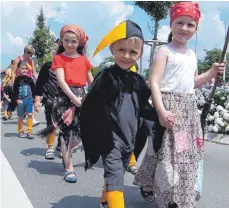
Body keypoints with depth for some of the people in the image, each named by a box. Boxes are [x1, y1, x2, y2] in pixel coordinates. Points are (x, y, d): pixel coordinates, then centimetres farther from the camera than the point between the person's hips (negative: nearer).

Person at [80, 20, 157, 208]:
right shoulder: (105, 77, -10)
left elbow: (144, 108, 14)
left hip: (128, 137, 6)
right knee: (115, 175, -10)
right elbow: (90, 107, -11)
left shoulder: (137, 81, 6)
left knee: (117, 173, 20)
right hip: (109, 138, -6)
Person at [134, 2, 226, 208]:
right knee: (168, 153, -5)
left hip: (189, 108, 8)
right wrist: (161, 111, -25)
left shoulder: (192, 54, 16)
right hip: (169, 105, -7)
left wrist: (212, 73, 8)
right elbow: (154, 82, -15)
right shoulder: (165, 51, -6)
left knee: (188, 154, 14)